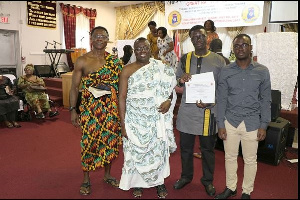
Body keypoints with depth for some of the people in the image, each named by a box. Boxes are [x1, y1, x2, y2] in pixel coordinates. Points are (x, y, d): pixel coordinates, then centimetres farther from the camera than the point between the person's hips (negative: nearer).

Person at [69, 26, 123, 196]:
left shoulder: (114, 60, 5)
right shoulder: (82, 61, -2)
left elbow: (121, 83, 10)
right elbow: (74, 87, -1)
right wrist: (73, 110, -5)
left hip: (111, 108, 3)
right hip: (90, 109, -2)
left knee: (110, 140, 11)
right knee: (89, 142, 3)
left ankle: (107, 175, 33)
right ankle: (86, 180, 24)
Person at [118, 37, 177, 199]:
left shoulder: (161, 68, 1)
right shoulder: (127, 70, -5)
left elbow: (169, 88, 10)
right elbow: (122, 98, -6)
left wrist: (169, 101, -13)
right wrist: (123, 124, -10)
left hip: (157, 120, 2)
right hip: (135, 120, -1)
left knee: (158, 149, 12)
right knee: (136, 150, 10)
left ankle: (159, 181, 34)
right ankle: (137, 182, 33)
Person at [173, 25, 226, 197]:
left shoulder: (218, 60, -1)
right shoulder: (185, 59, 5)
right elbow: (177, 84, 9)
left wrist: (209, 103, -14)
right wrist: (180, 80, -15)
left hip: (208, 111, -1)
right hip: (187, 110, 2)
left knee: (208, 149, 13)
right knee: (186, 147, 13)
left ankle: (208, 180, 33)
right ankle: (186, 176, 35)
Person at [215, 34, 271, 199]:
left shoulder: (262, 71, -2)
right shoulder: (226, 72, -1)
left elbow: (265, 100, 1)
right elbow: (221, 99, 0)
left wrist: (263, 126, -3)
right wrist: (220, 125, -3)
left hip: (252, 123, -1)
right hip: (230, 122, 1)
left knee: (250, 160, 12)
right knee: (230, 157, 14)